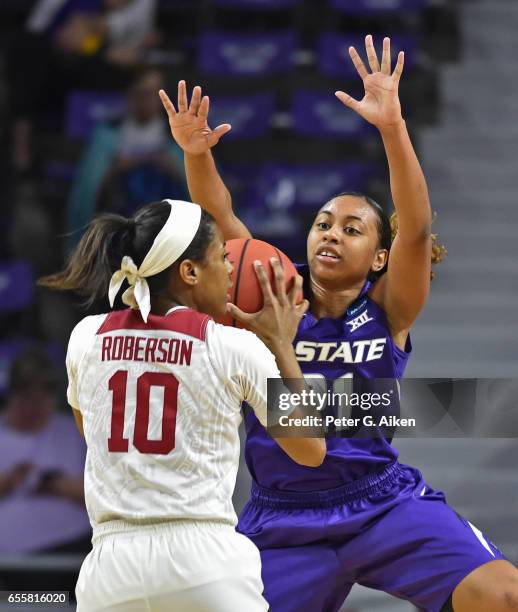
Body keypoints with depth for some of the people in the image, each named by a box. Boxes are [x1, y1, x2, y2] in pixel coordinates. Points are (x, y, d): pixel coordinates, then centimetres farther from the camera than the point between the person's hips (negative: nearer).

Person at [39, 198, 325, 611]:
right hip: (205, 561, -3)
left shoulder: (87, 337, 7)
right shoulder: (233, 348, -2)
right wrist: (281, 345, 16)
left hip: (112, 565, 3)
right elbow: (311, 451, 8)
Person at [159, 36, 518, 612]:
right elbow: (220, 219, -8)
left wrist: (392, 126, -33)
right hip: (283, 518, 2)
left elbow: (416, 229, -19)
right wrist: (196, 153, -28)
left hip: (382, 504, -2)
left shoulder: (387, 310, -3)